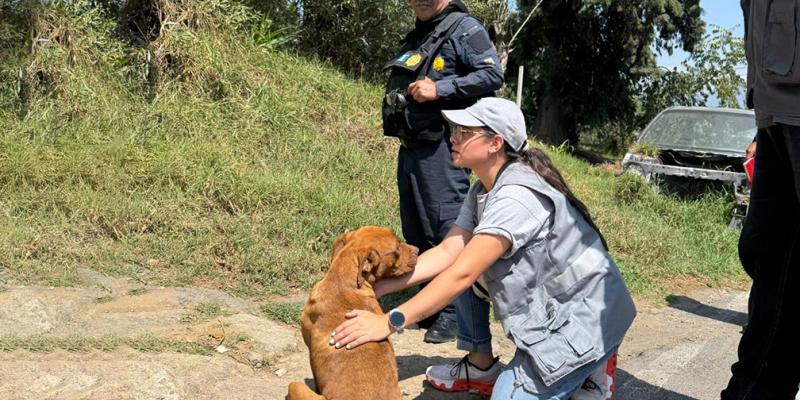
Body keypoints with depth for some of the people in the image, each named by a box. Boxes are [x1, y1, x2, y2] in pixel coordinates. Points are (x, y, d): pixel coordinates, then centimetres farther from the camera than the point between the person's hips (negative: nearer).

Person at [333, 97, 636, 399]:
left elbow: (462, 274, -32)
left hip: (582, 322, -9)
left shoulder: (518, 196, -27)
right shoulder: (482, 190, 2)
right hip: (544, 305, 9)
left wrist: (389, 323, -32)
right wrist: (380, 287, -11)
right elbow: (447, 252, -2)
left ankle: (587, 375, 9)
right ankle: (481, 367, 16)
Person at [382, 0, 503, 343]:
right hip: (409, 147, 9)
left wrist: (439, 89, -18)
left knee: (447, 230, -6)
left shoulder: (464, 28, -4)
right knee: (416, 233, 13)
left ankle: (454, 312, 2)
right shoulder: (416, 37, 21)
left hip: (440, 146, -9)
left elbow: (493, 75, -14)